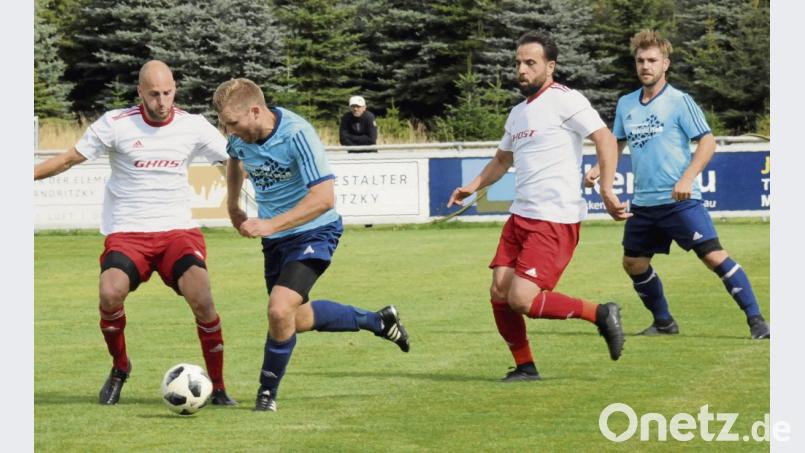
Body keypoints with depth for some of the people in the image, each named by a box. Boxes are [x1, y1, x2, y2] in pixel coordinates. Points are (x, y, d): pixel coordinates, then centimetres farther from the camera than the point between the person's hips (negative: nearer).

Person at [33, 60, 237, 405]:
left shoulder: (193, 126, 1)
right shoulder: (116, 124, -4)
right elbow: (69, 159, 2)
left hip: (178, 230, 1)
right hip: (127, 233, -1)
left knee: (202, 301, -22)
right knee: (110, 294, -27)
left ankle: (218, 387, -1)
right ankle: (119, 368, 3)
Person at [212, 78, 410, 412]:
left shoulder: (297, 135, -29)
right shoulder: (240, 136, -8)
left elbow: (324, 197, -33)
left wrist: (270, 225, -36)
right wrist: (233, 206, 16)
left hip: (313, 232, -8)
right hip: (274, 237, 8)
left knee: (280, 311, -24)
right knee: (293, 320, 18)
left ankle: (268, 392, -3)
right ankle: (378, 321, 37)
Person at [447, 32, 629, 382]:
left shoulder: (564, 100, -8)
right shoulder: (518, 113, 19)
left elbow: (605, 139, -16)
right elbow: (502, 159, 33)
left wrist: (606, 189, -26)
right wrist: (473, 187, 17)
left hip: (555, 220, -9)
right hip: (520, 216, 9)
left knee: (522, 299, -16)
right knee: (499, 292, 0)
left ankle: (601, 314, 0)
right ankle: (525, 367, 14)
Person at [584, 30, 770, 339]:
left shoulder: (679, 101, -7)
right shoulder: (626, 105, 9)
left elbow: (707, 142, -10)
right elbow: (617, 143, 23)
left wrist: (687, 179, -21)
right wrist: (597, 169, 6)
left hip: (680, 200, -7)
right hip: (643, 203, 7)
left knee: (714, 256, -15)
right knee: (633, 262, 10)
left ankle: (756, 320, -11)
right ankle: (664, 322, 28)